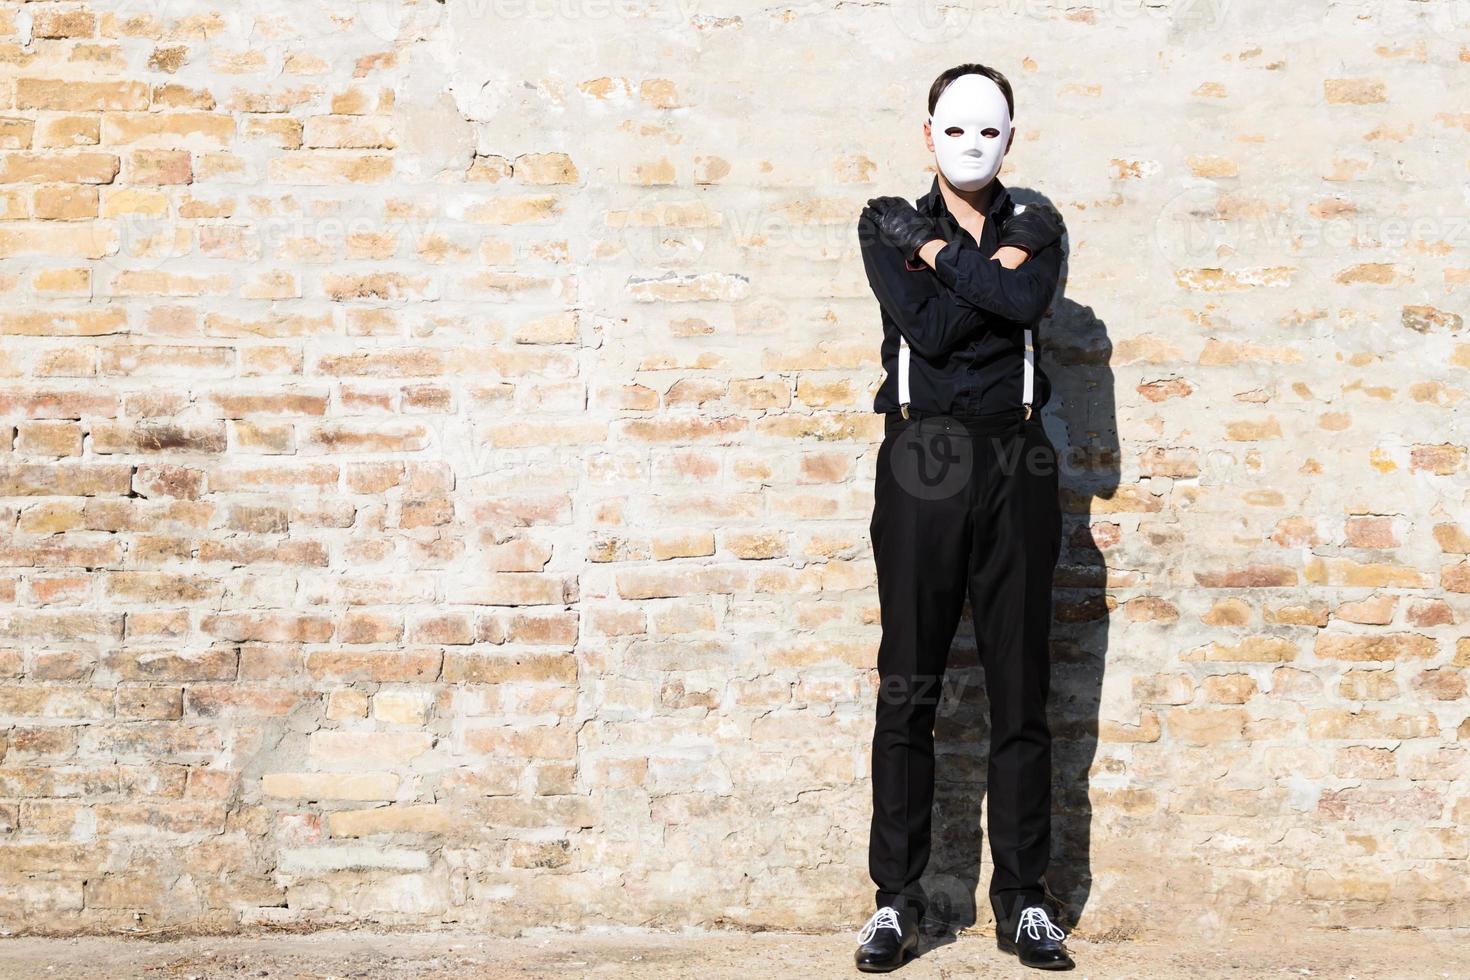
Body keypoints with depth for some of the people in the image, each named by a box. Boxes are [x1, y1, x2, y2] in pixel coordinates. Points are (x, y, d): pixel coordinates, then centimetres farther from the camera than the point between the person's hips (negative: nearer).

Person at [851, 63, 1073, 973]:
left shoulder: (1036, 228, 12)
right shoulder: (889, 224, 9)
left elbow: (1027, 301, -12)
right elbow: (924, 327, -8)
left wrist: (937, 252, -5)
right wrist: (993, 265, -7)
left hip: (1014, 463, 1)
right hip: (921, 461, -1)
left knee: (1022, 692, 3)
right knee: (908, 693, 0)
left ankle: (1025, 899, 10)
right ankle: (897, 899, 8)